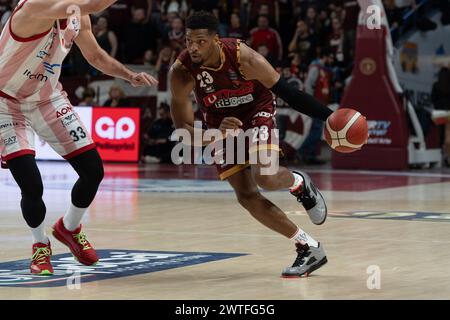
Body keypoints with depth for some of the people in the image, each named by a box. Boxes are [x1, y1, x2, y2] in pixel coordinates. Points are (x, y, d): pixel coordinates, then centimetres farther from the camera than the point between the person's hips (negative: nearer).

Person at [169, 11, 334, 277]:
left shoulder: (243, 58, -31)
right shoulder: (181, 73, -25)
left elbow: (287, 92, -20)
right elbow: (184, 131, -21)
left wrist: (329, 116, -22)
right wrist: (217, 134, -41)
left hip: (257, 113, -3)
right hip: (220, 125, 3)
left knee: (264, 177, -28)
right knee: (246, 196, -7)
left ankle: (300, 183, 11)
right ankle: (309, 248, 4)